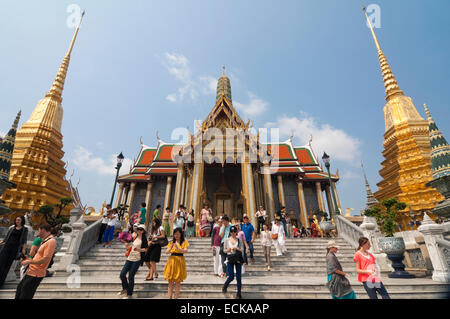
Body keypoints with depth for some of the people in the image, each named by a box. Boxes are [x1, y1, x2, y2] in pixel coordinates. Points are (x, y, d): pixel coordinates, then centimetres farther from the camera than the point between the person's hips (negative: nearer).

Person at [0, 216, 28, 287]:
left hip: (15, 248, -2)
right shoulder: (12, 227, 8)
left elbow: (24, 240, -1)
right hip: (7, 246, 2)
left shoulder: (25, 229, 1)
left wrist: (24, 249, -8)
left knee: (8, 264, 2)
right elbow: (6, 237, 14)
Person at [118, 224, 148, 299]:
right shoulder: (134, 237, 8)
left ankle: (129, 294, 18)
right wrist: (125, 243, -3)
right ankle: (125, 289, 32)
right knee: (122, 274, 6)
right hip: (129, 258, 5)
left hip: (137, 260, -5)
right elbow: (128, 247, 15)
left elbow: (145, 249, -7)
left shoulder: (144, 239, -6)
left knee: (131, 276, 0)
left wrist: (139, 249, -22)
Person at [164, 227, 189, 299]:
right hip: (171, 261, 3)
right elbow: (166, 252, 3)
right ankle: (170, 297, 15)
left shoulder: (184, 242, 0)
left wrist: (178, 248, -31)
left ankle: (175, 297, 13)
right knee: (170, 282, 6)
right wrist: (170, 248, -18)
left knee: (178, 282, 4)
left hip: (180, 262, -2)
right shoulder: (171, 242, 10)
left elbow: (185, 251, -15)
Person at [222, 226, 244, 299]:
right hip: (230, 260, -1)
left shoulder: (239, 240, 3)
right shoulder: (227, 240, 3)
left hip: (238, 260, 1)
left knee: (238, 277, 3)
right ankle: (225, 286, 27)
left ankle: (239, 294, 18)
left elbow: (242, 250, 1)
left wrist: (237, 248, -17)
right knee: (231, 277, -4)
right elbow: (224, 250, 6)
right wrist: (229, 249, -13)